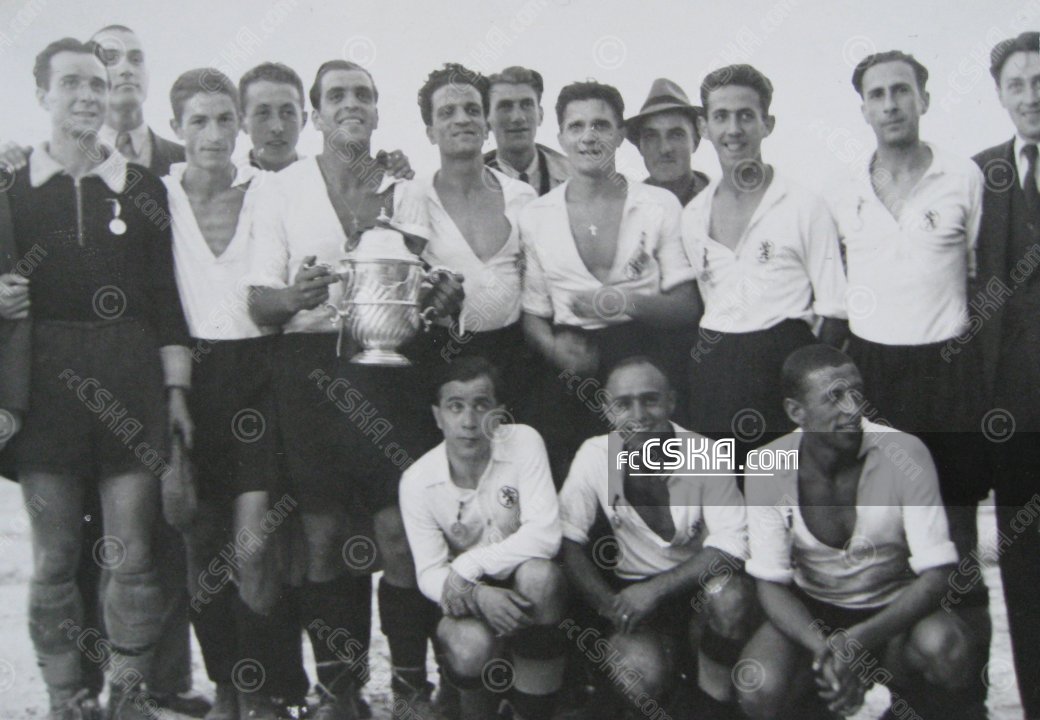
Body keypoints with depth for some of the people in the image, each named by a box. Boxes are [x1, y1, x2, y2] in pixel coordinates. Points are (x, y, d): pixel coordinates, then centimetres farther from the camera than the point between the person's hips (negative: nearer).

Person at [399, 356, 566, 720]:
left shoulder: (524, 442, -14)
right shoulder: (417, 481, -10)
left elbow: (545, 536, -21)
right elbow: (429, 574, -10)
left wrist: (468, 565, -23)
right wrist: (479, 595, -31)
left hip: (527, 589, 0)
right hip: (466, 597, 0)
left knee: (538, 574, -34)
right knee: (471, 645, -33)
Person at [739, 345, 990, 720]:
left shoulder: (904, 454, -19)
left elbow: (936, 573, -19)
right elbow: (770, 583, -11)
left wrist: (860, 640, -33)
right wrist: (824, 649, -30)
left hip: (897, 605, -1)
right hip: (812, 613, 1)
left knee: (947, 649, -34)